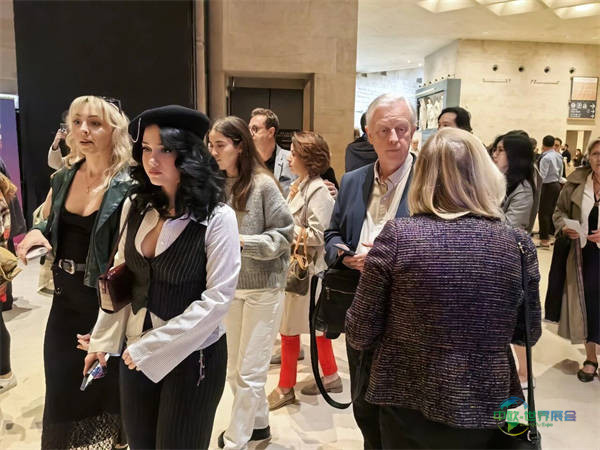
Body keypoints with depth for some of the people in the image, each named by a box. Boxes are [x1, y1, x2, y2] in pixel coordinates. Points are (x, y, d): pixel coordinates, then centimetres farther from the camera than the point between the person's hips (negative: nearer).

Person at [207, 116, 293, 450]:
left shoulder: (263, 184, -14)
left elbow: (284, 234, -12)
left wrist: (242, 241, -22)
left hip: (263, 287, -6)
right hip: (229, 286, 6)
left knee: (249, 371, 5)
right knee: (235, 369, 18)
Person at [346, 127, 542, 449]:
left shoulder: (397, 236, -17)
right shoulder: (518, 244, -9)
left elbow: (359, 335, -12)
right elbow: (528, 334, 4)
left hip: (406, 401, -1)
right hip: (484, 405, 2)